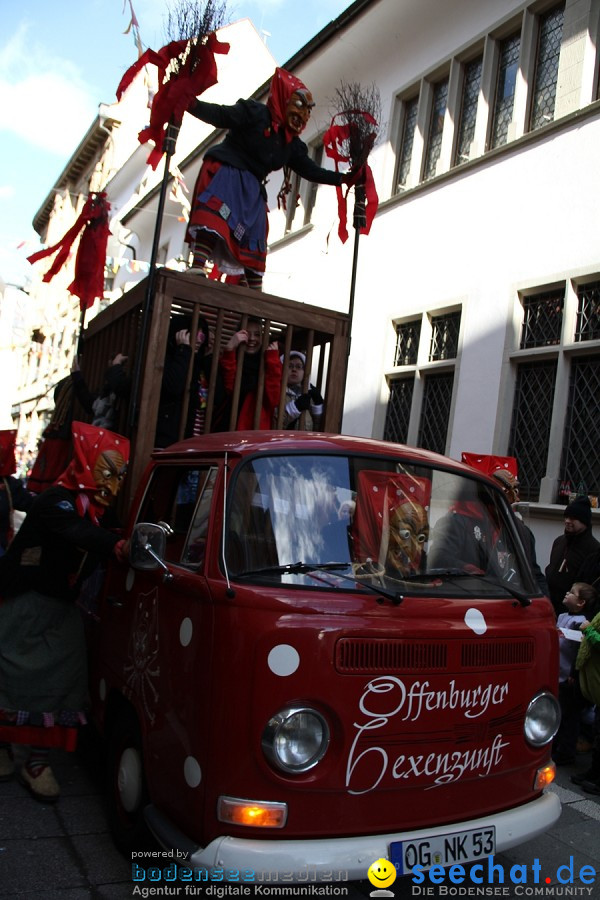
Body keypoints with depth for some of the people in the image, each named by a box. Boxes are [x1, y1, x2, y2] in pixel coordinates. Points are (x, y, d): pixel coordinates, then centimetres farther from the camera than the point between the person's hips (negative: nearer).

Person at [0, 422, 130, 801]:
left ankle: (38, 763, 11)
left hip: (62, 611, 7)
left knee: (60, 682, 2)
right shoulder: (55, 502, -19)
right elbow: (79, 534, -40)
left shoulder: (97, 511, 7)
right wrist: (120, 546, -59)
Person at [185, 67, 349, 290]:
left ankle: (255, 292, 8)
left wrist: (344, 178, 3)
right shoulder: (255, 112, -7)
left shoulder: (292, 143, 12)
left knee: (253, 241, 4)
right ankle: (197, 267, -39)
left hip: (251, 187, 7)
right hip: (224, 172, -7)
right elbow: (220, 116, -17)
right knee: (213, 217, -30)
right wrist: (192, 104, -35)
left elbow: (310, 170, 12)